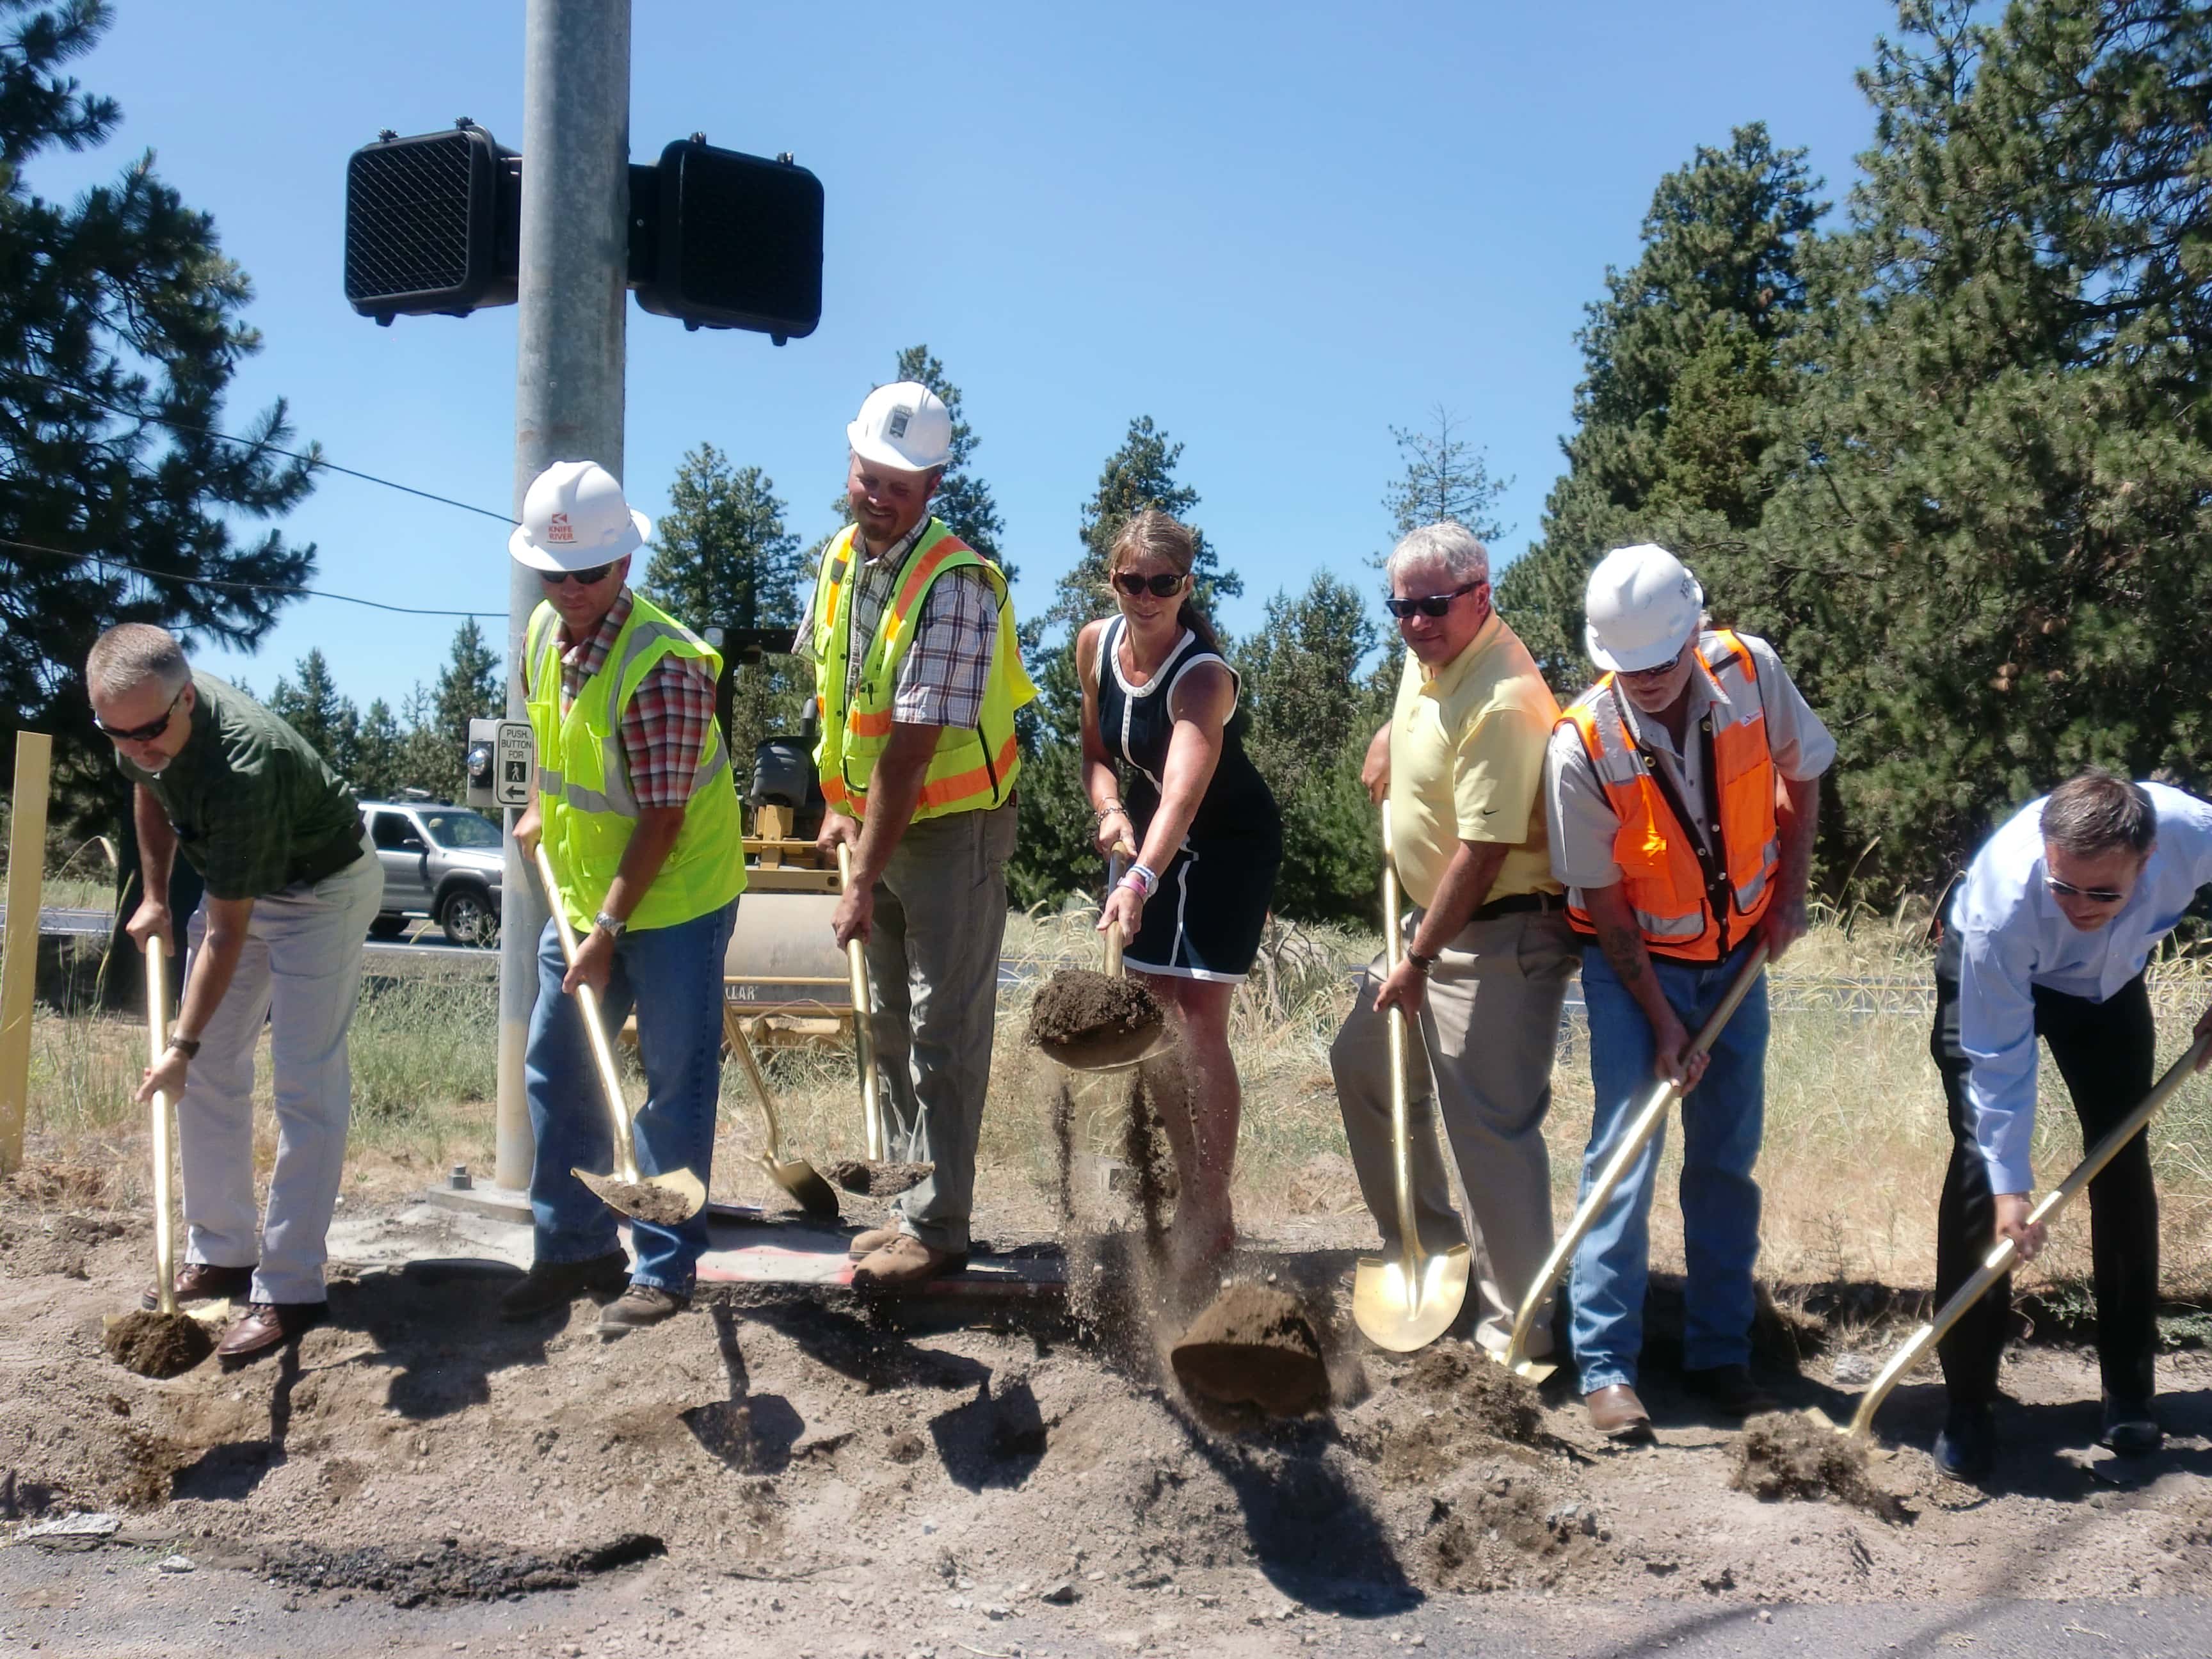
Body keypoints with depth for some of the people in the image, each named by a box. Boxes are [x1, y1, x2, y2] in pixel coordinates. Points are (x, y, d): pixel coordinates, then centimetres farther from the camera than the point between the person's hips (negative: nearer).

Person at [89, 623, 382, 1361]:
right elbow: (150, 791, 10)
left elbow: (226, 936, -32)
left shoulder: (240, 769, -39)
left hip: (321, 890, -8)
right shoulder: (145, 725, -17)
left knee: (306, 1086, -12)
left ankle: (289, 1290, -9)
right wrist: (156, 897, 8)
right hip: (238, 881, 8)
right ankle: (221, 1255, 18)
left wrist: (182, 1045, -29)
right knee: (211, 1072, 8)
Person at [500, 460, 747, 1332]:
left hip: (674, 902, -8)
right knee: (554, 1071, 13)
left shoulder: (662, 667, -25)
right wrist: (540, 810, 15)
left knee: (676, 1086, 1)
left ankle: (664, 1269, 11)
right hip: (579, 895, 8)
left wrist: (609, 929, -23)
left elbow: (663, 818, -24)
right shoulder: (546, 634, 0)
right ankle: (574, 1246, 27)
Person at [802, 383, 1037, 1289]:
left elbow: (914, 744, -26)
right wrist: (840, 806, 13)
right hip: (878, 822, 8)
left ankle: (937, 1229, 6)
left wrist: (864, 880, -26)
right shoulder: (840, 559, 2)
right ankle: (914, 1205, 27)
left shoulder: (954, 585, -23)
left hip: (951, 829, -8)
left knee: (942, 1032, -3)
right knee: (891, 1025, 15)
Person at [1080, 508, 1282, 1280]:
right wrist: (1110, 809, -15)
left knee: (1199, 1019, -11)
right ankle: (1190, 1197, 21)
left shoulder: (1204, 676, -30)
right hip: (1150, 837, 7)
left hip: (1229, 845, -7)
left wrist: (1142, 881, -60)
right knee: (1151, 1012, 8)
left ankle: (1213, 1217, -1)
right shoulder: (1095, 644, -9)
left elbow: (1183, 795, -45)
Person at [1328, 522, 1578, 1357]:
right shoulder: (1429, 650, 4)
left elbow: (1483, 852, -26)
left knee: (1489, 1124, -10)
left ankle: (1516, 1327, 2)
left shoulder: (1503, 702, -26)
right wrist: (1391, 737, 14)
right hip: (1436, 916, 11)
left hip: (1502, 936, -11)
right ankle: (1427, 1244, 36)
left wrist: (1418, 961, -20)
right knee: (1363, 1062, 20)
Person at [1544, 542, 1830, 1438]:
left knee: (1728, 1158, 7)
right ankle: (1605, 1368, -2)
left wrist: (1790, 890, -2)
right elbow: (1601, 902, -16)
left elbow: (1802, 772, 5)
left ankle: (1721, 1356, 18)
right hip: (1634, 963, -3)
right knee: (1624, 1154, -9)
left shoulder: (1752, 673, -16)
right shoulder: (1580, 746, -24)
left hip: (1739, 953, 4)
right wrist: (1660, 1019, -15)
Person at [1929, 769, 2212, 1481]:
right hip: (1991, 980, -3)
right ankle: (1968, 1403, -6)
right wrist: (2010, 1186, -31)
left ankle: (2129, 1394, 17)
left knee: (2124, 1166, 3)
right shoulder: (2002, 900, -43)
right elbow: (2000, 1061, -33)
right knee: (1980, 1170, -14)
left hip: (2111, 982, 4)